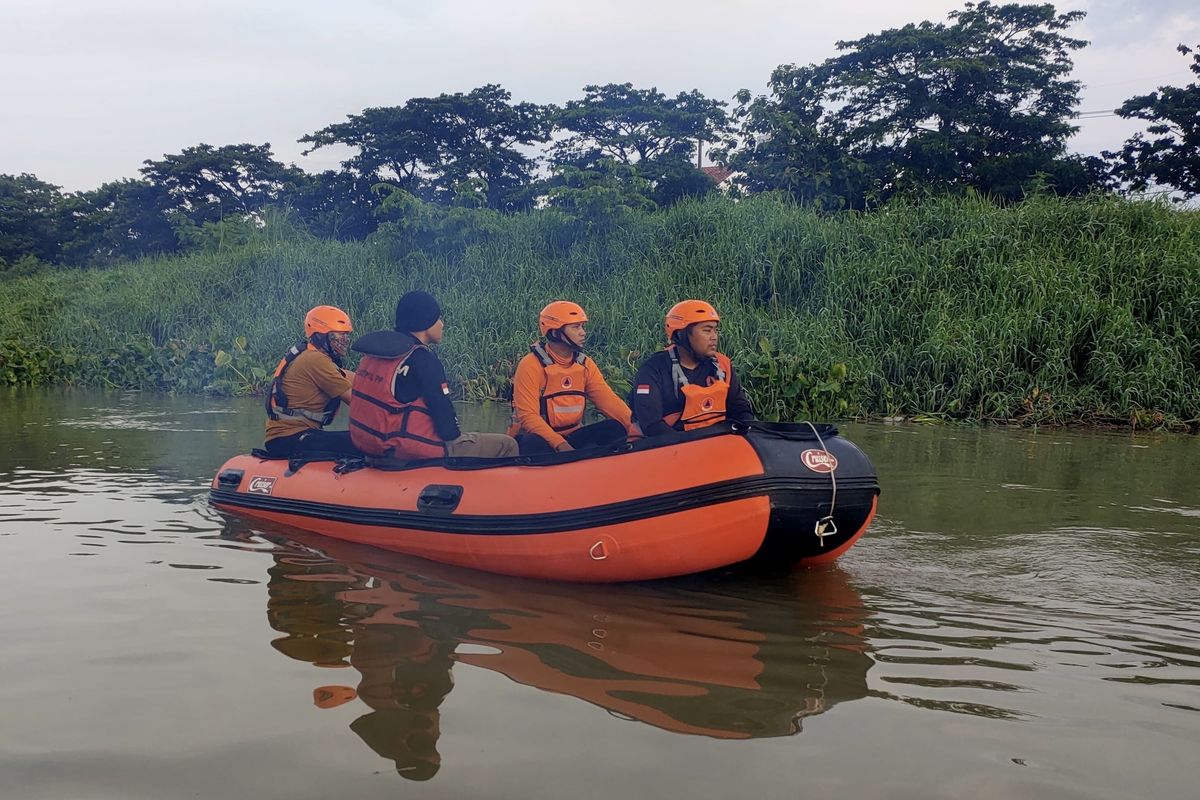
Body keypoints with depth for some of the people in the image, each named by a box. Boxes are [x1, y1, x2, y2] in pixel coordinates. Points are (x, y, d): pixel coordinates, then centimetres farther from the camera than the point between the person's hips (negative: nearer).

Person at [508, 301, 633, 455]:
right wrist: (560, 445, -34)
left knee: (616, 429, -16)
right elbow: (528, 415, -22)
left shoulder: (585, 365, 5)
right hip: (538, 437, -6)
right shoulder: (531, 365, -14)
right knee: (533, 444, -40)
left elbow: (609, 401, -4)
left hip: (572, 436, 6)